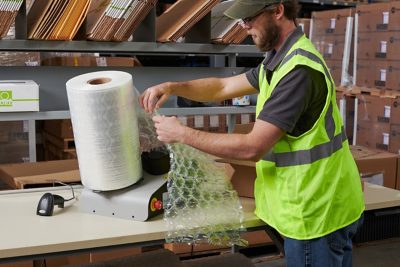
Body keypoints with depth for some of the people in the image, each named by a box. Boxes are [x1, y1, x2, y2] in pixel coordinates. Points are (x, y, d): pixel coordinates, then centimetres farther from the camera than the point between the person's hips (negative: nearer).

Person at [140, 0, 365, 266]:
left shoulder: (299, 69, -26)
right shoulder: (281, 59, 8)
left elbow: (253, 147, -27)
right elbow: (224, 87, 13)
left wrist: (182, 133, -19)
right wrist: (173, 87, -3)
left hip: (317, 215, -9)